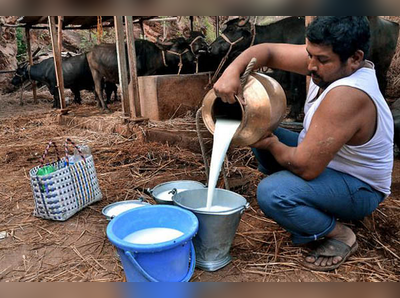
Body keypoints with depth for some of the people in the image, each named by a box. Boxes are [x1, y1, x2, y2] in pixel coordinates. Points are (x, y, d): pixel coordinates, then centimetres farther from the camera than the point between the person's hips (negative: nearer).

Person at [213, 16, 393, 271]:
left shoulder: (347, 95, -35)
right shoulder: (325, 61, -10)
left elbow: (306, 167, -35)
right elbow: (267, 51, -6)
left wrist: (272, 145, -15)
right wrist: (232, 72, -25)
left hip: (360, 189, -8)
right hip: (330, 163, 9)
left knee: (271, 193, -32)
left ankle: (340, 234, -3)